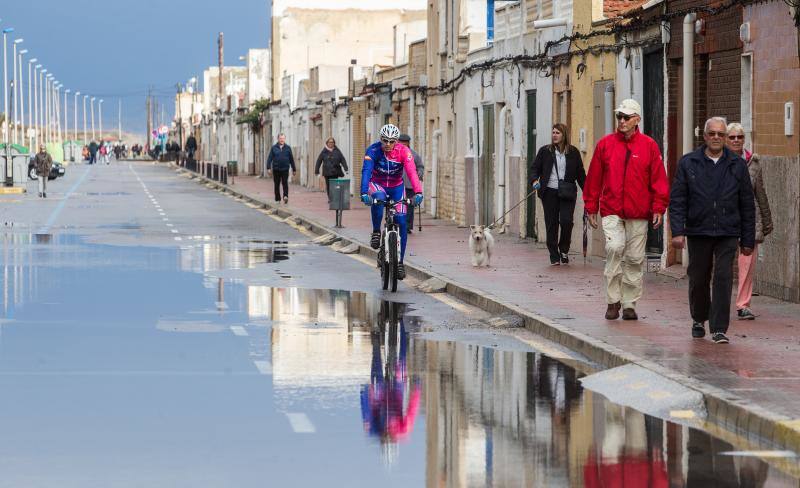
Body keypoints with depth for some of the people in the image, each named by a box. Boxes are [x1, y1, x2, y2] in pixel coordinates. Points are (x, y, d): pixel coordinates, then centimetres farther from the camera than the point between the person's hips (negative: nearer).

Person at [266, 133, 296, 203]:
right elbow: (269, 158, 2)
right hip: (276, 170, 1)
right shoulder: (274, 148, 5)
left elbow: (291, 159, 11)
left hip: (285, 169, -1)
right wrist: (268, 168, -8)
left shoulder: (288, 148, 7)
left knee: (285, 183, -14)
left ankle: (285, 196, -23)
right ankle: (277, 199, 15)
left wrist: (294, 169, 13)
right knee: (277, 184, 7)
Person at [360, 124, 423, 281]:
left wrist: (418, 193, -48)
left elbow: (412, 172, -33)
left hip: (396, 187, 1)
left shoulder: (403, 151, -21)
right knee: (378, 197, -38)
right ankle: (376, 232, -19)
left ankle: (400, 261, 1)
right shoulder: (373, 150, -23)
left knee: (401, 222, -10)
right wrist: (364, 193, -48)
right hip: (377, 184, -1)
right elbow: (366, 171, -33)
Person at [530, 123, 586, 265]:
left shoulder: (573, 152, 6)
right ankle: (554, 257, 10)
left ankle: (564, 250, 12)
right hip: (549, 192, 1)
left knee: (566, 221, -13)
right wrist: (535, 180, -13)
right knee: (551, 224, 2)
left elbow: (580, 174, 10)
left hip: (567, 193, -1)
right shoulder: (545, 151, 7)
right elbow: (535, 168, 9)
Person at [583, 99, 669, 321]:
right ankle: (613, 300, -8)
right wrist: (591, 207, 7)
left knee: (635, 258, 4)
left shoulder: (649, 146, 4)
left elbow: (658, 179, 4)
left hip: (639, 213, 1)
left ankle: (629, 304, 15)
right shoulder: (605, 144, 6)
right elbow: (594, 178, 10)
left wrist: (658, 208, -3)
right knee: (614, 248, -19)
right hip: (611, 211, -1)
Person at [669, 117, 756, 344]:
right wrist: (677, 231, -12)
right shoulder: (688, 163, 2)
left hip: (727, 234, 0)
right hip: (698, 232, 0)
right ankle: (699, 320, 34)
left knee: (723, 279, -10)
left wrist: (748, 240, 5)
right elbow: (677, 200, -1)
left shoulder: (737, 165, 5)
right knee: (698, 280, 10)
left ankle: (719, 329, -7)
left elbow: (747, 205, 8)